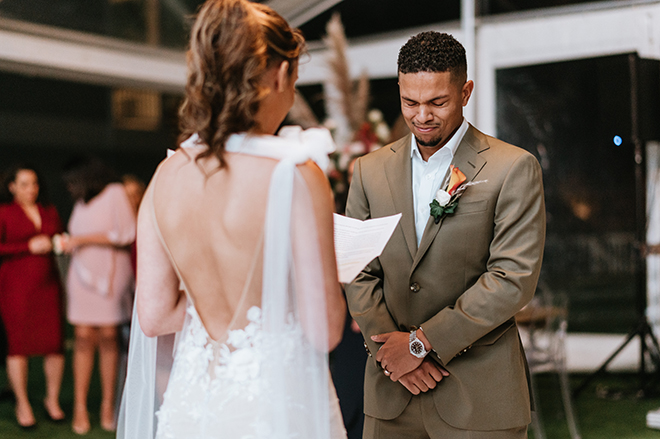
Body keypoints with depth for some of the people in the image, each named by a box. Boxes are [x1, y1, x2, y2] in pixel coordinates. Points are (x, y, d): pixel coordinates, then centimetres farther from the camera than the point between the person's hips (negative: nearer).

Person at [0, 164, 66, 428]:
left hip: (47, 284, 4)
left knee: (55, 342, -2)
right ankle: (22, 405, 10)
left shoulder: (49, 211, 15)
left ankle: (52, 399, 15)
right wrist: (30, 246, -13)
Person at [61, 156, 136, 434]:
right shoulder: (81, 203, 16)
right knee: (83, 337, -5)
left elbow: (125, 234, -13)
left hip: (110, 273, -4)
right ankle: (80, 407, -4)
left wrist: (82, 239, -10)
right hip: (83, 274, 4)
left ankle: (108, 404, 4)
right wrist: (69, 244, 6)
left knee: (108, 337, -4)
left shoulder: (114, 193, -3)